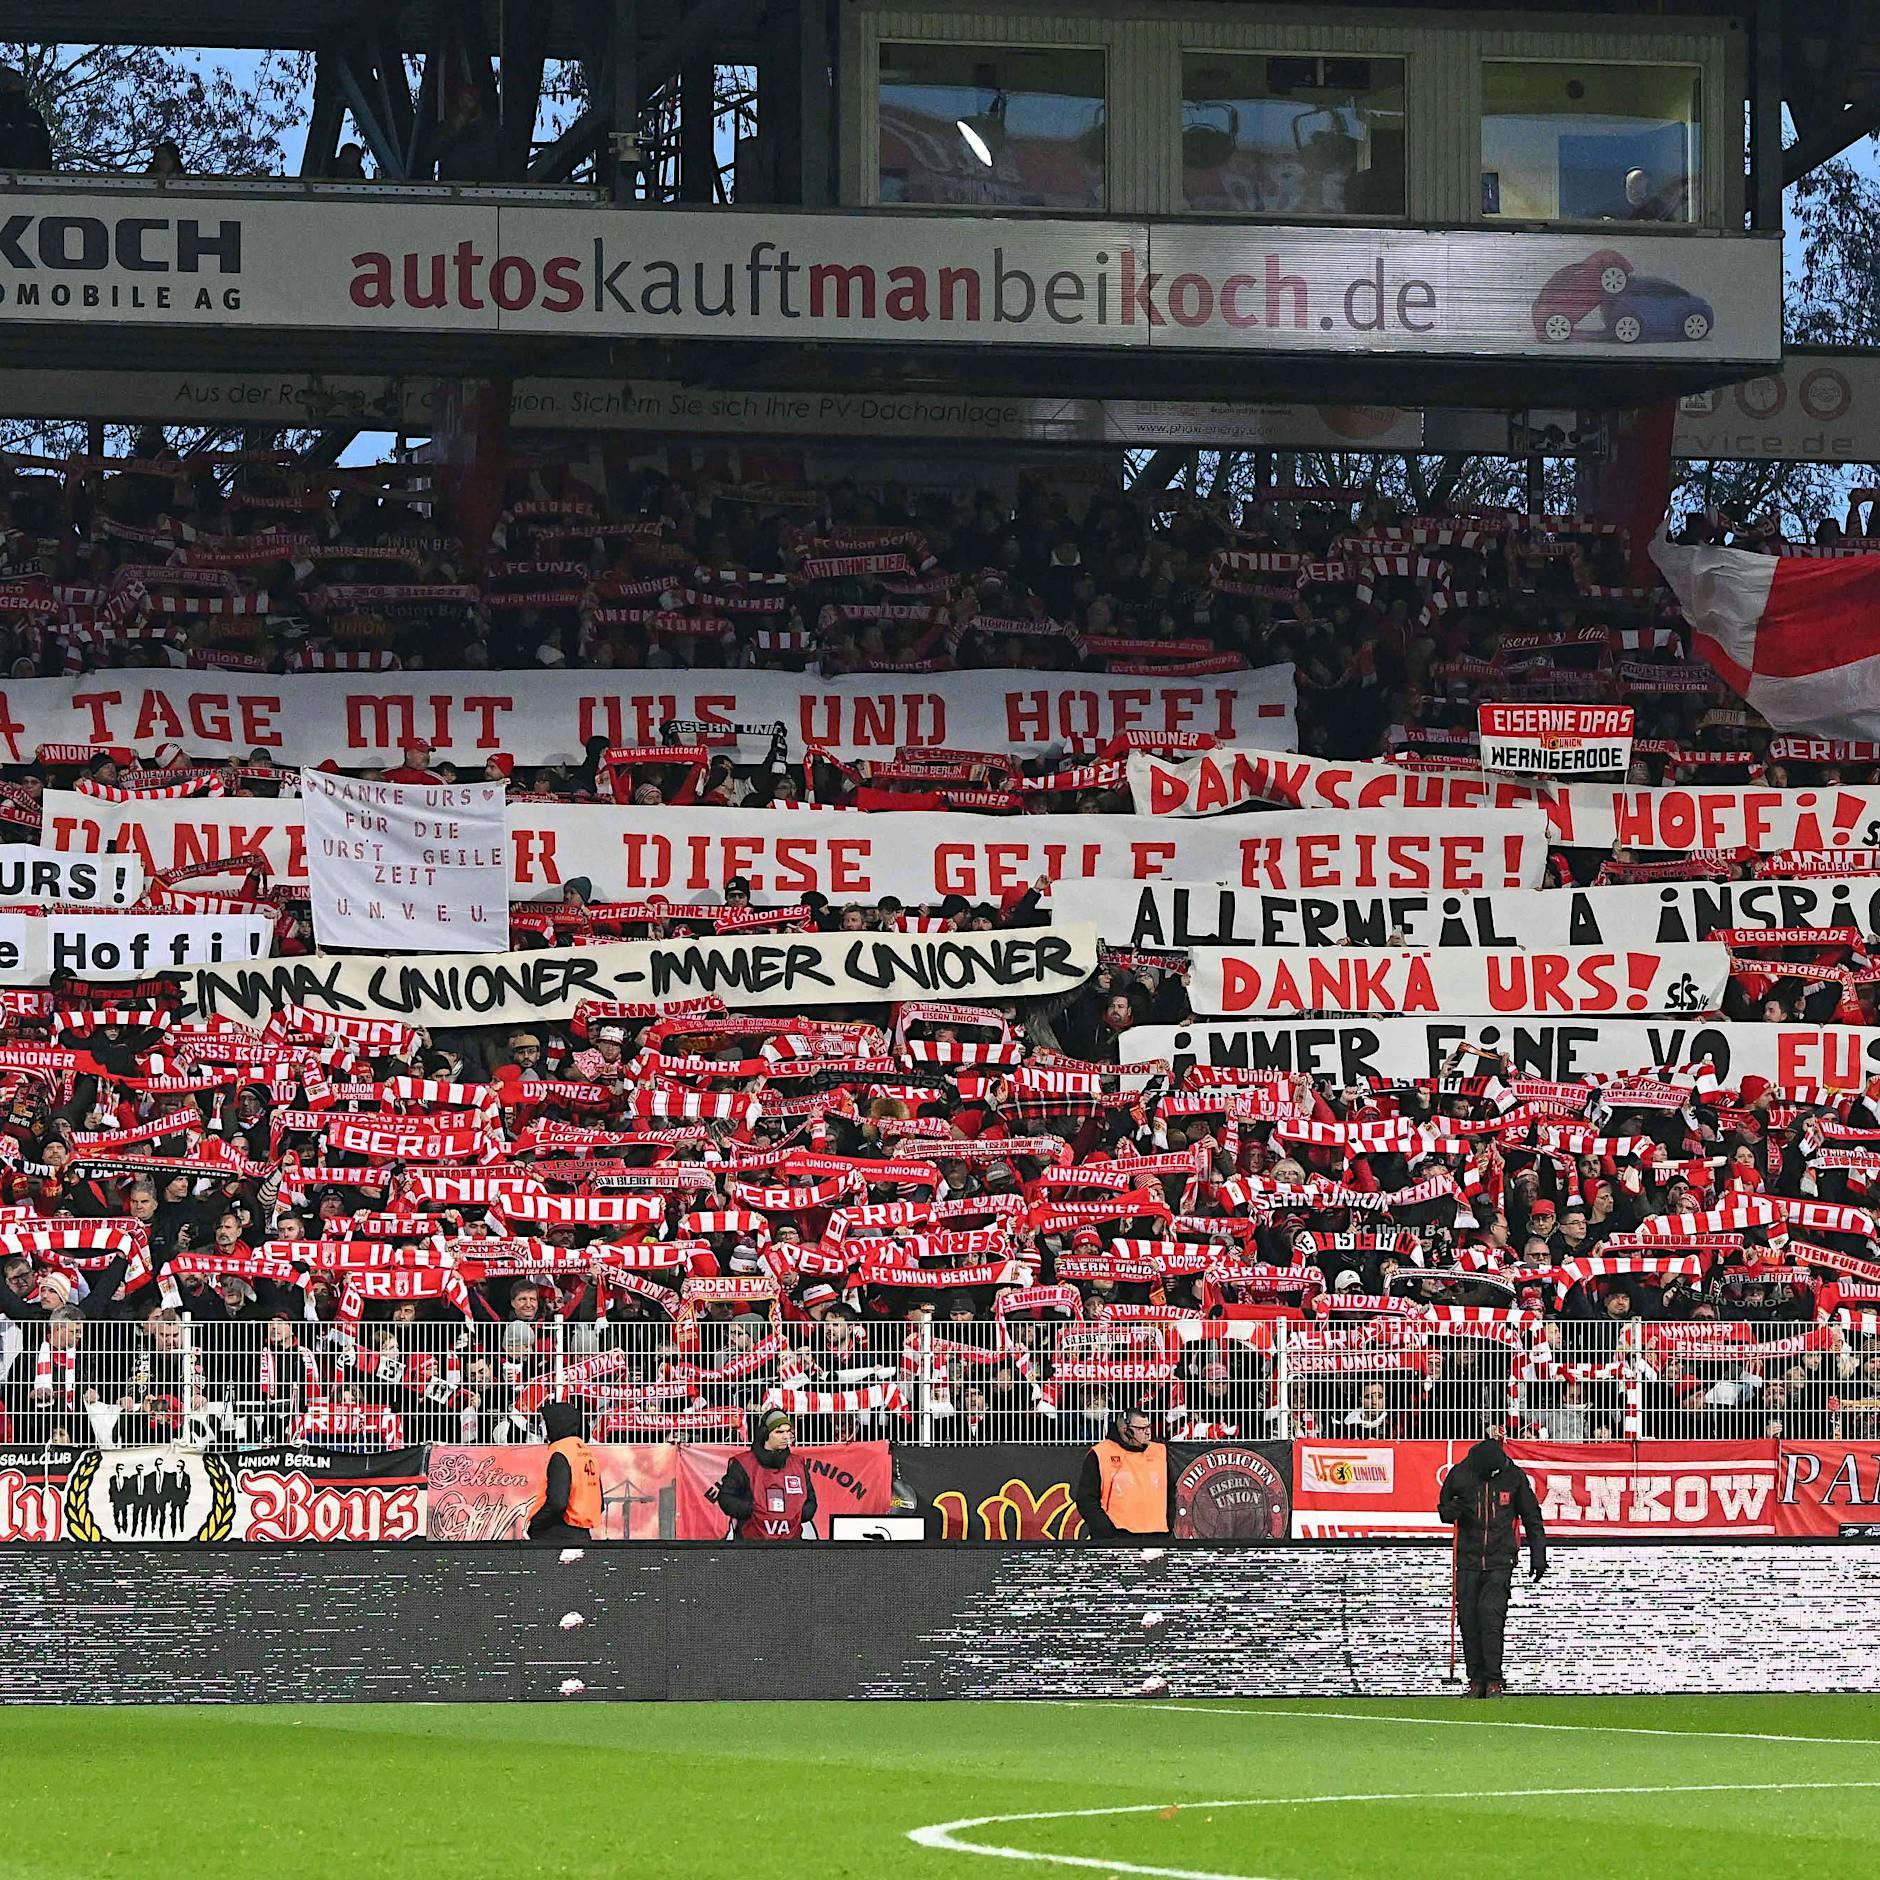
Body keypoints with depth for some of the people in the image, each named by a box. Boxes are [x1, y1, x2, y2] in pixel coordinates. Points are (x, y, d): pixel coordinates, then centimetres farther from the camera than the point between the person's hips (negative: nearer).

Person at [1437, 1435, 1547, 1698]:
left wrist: (1538, 1556, 6)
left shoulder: (1514, 1476, 0)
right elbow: (1443, 1507, 15)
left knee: (1491, 1617, -14)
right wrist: (1451, 1510, -10)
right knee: (1468, 1620, -2)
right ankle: (1476, 1679, 6)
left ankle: (1494, 1681, -10)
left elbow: (1532, 1518, 9)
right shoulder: (1460, 1475, 1)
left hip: (1500, 1561, -2)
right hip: (1468, 1560, 2)